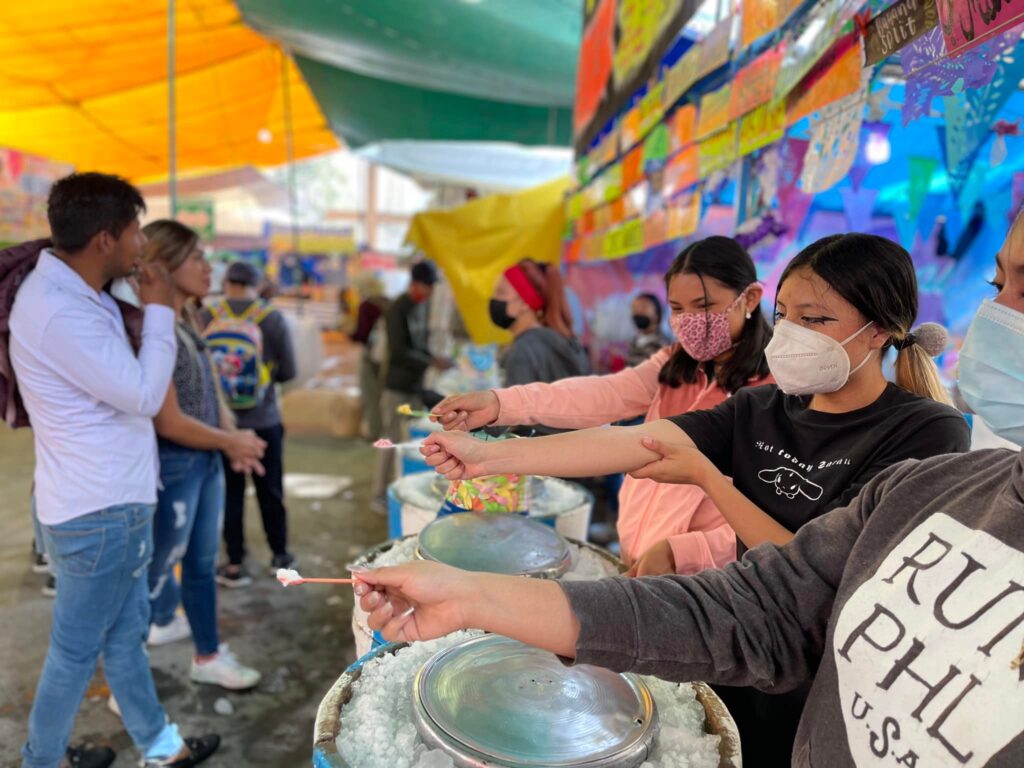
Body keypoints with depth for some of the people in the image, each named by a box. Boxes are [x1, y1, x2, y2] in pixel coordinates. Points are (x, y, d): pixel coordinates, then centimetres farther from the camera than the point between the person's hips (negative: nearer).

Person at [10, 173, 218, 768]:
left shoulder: (77, 294, 8)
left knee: (126, 631, 21)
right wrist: (161, 311, -15)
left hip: (115, 499, 10)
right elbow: (144, 395, -23)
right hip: (96, 511, -10)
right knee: (77, 649, 11)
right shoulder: (58, 311, -26)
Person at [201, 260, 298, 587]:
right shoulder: (272, 319, -9)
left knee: (230, 492, 11)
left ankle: (235, 565, 18)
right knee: (270, 489, 14)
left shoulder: (205, 317, -8)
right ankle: (279, 555, 29)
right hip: (263, 421, 0)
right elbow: (288, 371, -6)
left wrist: (219, 381, 12)